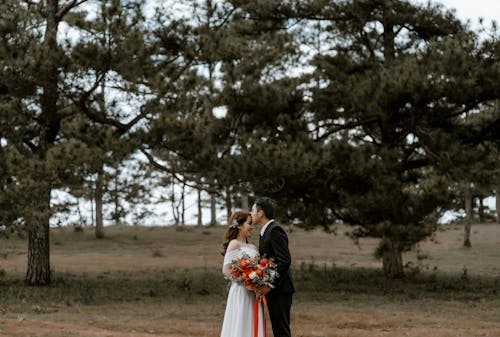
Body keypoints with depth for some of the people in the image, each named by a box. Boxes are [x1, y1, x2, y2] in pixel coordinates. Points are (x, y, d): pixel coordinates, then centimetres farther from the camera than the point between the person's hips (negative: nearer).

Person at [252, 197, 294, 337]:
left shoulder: (275, 230, -15)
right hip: (272, 290, 10)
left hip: (279, 289, -10)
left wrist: (271, 285, -22)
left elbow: (285, 261, -22)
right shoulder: (266, 231, 17)